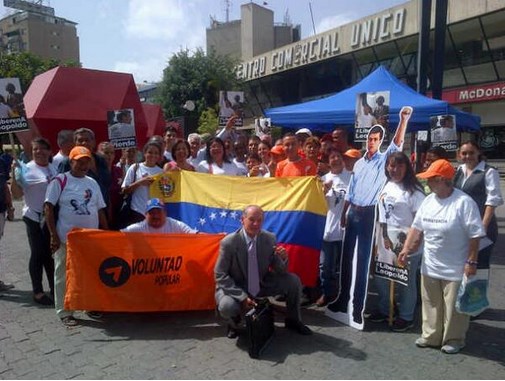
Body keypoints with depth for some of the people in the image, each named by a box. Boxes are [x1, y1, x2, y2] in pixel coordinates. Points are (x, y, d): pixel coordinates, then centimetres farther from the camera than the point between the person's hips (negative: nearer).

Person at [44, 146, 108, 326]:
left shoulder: (92, 183, 10)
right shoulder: (60, 181, -6)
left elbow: (100, 210, 14)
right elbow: (48, 208, -8)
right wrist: (54, 235, -13)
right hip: (67, 238, -5)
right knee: (64, 275, 5)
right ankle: (64, 312, 17)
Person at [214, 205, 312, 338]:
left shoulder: (270, 238, -10)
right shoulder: (229, 242, -22)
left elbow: (280, 271, -3)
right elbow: (220, 275, -17)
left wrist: (283, 259, -28)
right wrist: (242, 296, -26)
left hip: (262, 284, 4)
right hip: (237, 288, -4)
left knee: (293, 281, -10)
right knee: (227, 306, -35)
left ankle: (293, 320, 16)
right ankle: (234, 323, 5)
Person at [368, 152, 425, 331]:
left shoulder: (413, 189, -11)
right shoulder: (386, 187, 9)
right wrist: (384, 237, 10)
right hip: (387, 242, 7)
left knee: (406, 281, 6)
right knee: (381, 277, 15)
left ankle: (406, 316, 24)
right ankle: (384, 309, 35)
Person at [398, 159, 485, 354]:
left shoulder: (464, 202, -18)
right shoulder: (428, 200, 2)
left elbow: (475, 235, -17)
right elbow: (417, 228, 7)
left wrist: (471, 261, -17)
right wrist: (406, 250, 0)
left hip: (455, 270, -6)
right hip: (429, 267, 6)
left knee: (454, 307, 9)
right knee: (431, 304, 18)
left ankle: (454, 339, 29)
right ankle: (431, 336, 33)